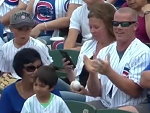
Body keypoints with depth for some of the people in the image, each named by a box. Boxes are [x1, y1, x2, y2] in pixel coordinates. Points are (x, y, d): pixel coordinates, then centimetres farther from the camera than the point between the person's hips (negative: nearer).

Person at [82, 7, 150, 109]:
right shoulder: (104, 52, 10)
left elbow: (135, 91, -14)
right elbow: (95, 92, 6)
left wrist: (109, 72, -23)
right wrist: (93, 73, -13)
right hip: (104, 104, 5)